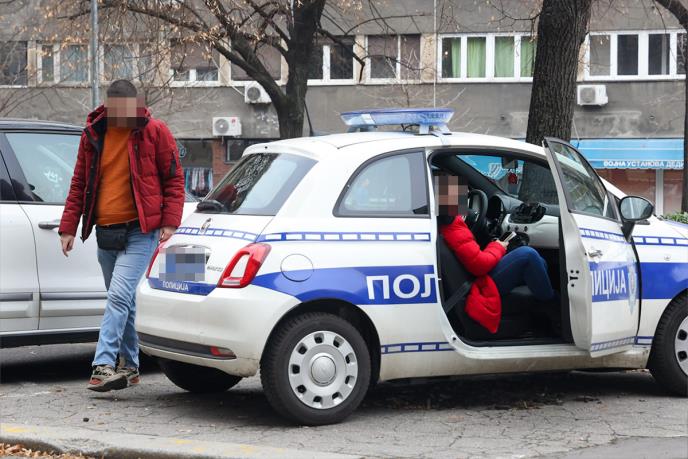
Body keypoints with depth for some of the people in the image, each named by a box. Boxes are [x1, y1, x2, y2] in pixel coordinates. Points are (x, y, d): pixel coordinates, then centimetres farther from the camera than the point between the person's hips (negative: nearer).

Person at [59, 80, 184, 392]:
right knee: (123, 301, 13)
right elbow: (79, 184, 12)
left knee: (119, 296, -18)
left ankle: (104, 364, -20)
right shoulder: (93, 135, 7)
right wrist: (68, 227, 7)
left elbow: (174, 179, 1)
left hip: (140, 231, -5)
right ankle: (129, 367, 22)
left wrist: (170, 221, -8)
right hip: (106, 233, 5)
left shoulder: (154, 132, -4)